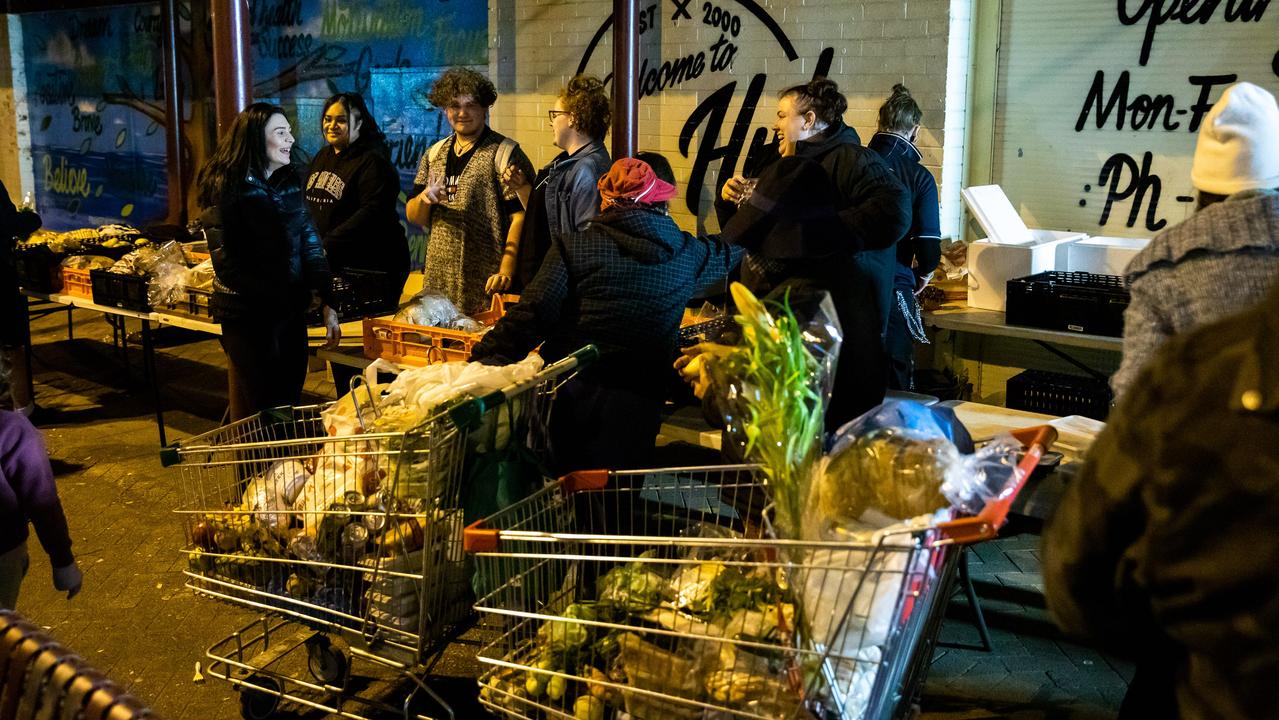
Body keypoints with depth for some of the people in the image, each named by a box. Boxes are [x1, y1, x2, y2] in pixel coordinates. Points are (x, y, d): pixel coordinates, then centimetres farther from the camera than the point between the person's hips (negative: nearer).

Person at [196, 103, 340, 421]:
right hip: (248, 316, -5)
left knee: (289, 404, 13)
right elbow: (227, 262, -14)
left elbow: (310, 244, 9)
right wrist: (276, 300, -19)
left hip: (292, 311, 6)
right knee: (255, 411, 5)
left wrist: (327, 302, 1)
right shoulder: (226, 189, -10)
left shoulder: (289, 183, 8)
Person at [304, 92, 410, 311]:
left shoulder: (373, 161, -12)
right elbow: (309, 206, 22)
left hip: (372, 267, -7)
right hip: (330, 266, 7)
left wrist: (327, 246, -27)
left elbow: (372, 213, -23)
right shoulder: (321, 157, 14)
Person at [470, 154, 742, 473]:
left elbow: (530, 318, -12)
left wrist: (482, 361, -8)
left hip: (566, 397, -1)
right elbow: (732, 254, 29)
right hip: (634, 406, 1)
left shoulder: (573, 246, -3)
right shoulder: (690, 254, 6)